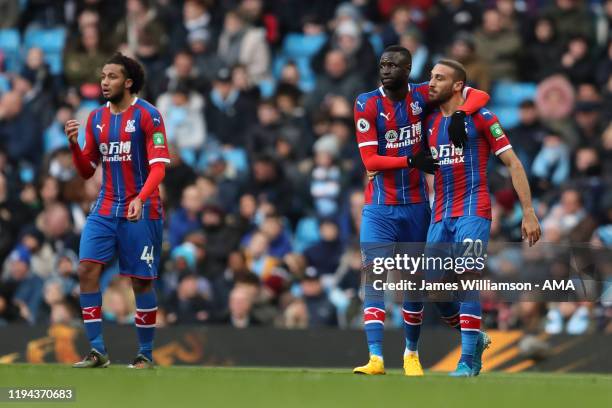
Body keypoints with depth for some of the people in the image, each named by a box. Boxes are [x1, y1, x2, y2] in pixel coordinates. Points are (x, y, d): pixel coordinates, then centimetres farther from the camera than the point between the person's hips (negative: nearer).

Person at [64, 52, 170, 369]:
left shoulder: (147, 115, -7)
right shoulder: (96, 118, 10)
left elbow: (158, 166, -13)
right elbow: (87, 171, 13)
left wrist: (141, 198, -28)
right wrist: (75, 144, -5)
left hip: (140, 211, -5)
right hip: (105, 209, 5)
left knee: (141, 281, -1)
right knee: (87, 268, -10)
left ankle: (146, 354, 11)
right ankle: (97, 351, -6)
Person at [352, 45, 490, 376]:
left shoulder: (423, 96, -2)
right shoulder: (367, 104, -6)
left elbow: (479, 96, 0)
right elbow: (370, 161, -12)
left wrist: (459, 114, -20)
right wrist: (411, 161, -24)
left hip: (416, 205, 2)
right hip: (379, 208, -2)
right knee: (373, 278, -13)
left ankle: (411, 353, 23)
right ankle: (375, 358, -19)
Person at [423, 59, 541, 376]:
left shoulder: (480, 118, -4)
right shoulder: (430, 121, 13)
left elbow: (513, 164, -4)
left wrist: (528, 212, -9)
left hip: (473, 211, -6)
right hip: (440, 215, 6)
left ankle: (469, 360, -14)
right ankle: (475, 338, 25)